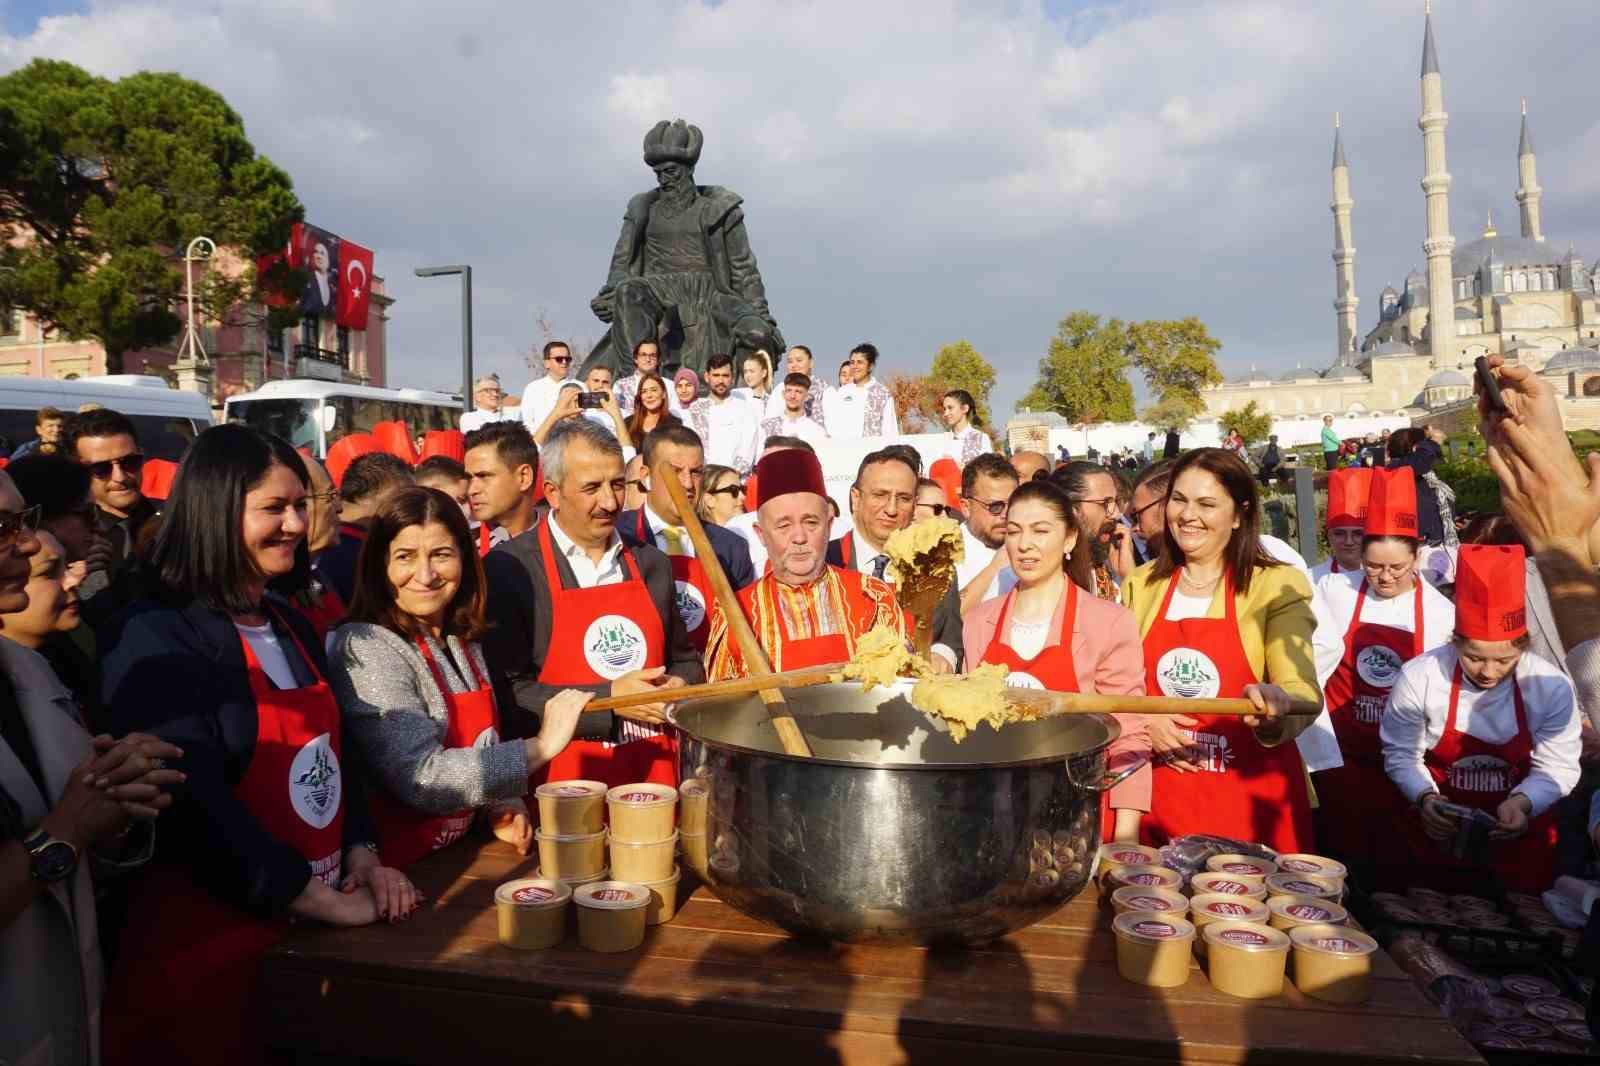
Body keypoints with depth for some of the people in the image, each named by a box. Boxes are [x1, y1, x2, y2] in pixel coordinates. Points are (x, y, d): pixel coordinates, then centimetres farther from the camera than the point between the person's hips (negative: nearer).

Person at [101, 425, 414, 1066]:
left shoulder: (290, 627, 9)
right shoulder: (160, 642, -16)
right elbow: (195, 805, -23)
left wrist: (363, 857, -3)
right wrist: (324, 902, -19)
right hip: (210, 933, -7)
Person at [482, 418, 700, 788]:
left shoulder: (652, 564, 7)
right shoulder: (507, 569, -8)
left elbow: (684, 660, 17)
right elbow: (505, 694, -13)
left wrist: (677, 688, -4)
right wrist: (609, 699, -17)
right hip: (564, 785, -4)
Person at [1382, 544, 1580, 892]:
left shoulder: (1552, 687, -17)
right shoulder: (1418, 677, -20)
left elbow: (1557, 766, -10)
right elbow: (1400, 754, -10)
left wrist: (1522, 802, -28)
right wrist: (1426, 798, -26)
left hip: (1521, 836, 0)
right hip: (1441, 830, 0)